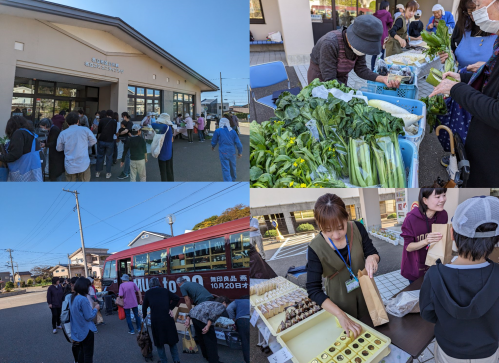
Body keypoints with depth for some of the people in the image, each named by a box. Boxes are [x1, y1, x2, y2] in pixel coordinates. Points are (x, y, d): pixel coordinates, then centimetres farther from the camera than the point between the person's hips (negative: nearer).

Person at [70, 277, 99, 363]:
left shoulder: (73, 297, 1)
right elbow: (89, 317, -22)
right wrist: (96, 309, -7)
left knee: (82, 350, 22)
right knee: (88, 354, 3)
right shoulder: (83, 299, -26)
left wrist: (91, 308, 11)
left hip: (78, 330, 8)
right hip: (86, 330, -8)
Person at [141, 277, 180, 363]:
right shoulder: (165, 290, 10)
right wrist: (170, 308, 10)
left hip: (156, 320, -1)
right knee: (171, 340, 15)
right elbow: (177, 298, 3)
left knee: (159, 341, 15)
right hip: (167, 318, 1)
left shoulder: (148, 293, 8)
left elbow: (144, 306, 15)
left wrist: (144, 315, 33)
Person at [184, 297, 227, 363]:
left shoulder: (209, 303, 34)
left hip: (194, 315, 8)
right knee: (211, 341, 7)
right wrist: (208, 326, -15)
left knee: (201, 337, 27)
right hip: (204, 318, -8)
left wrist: (188, 319, 16)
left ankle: (206, 356, 45)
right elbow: (214, 313, -8)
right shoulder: (222, 306, 15)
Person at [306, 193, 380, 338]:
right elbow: (313, 290, -24)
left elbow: (373, 253, -5)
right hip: (340, 301, -2)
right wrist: (341, 315, -35)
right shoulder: (316, 247, -26)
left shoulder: (357, 228, -20)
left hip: (365, 292, 2)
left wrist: (372, 258, -30)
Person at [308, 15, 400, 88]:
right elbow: (329, 79, -34)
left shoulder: (359, 45, -16)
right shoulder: (330, 43, -35)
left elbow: (360, 69, -8)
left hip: (341, 77, 5)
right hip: (320, 77, -5)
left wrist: (382, 78, -25)